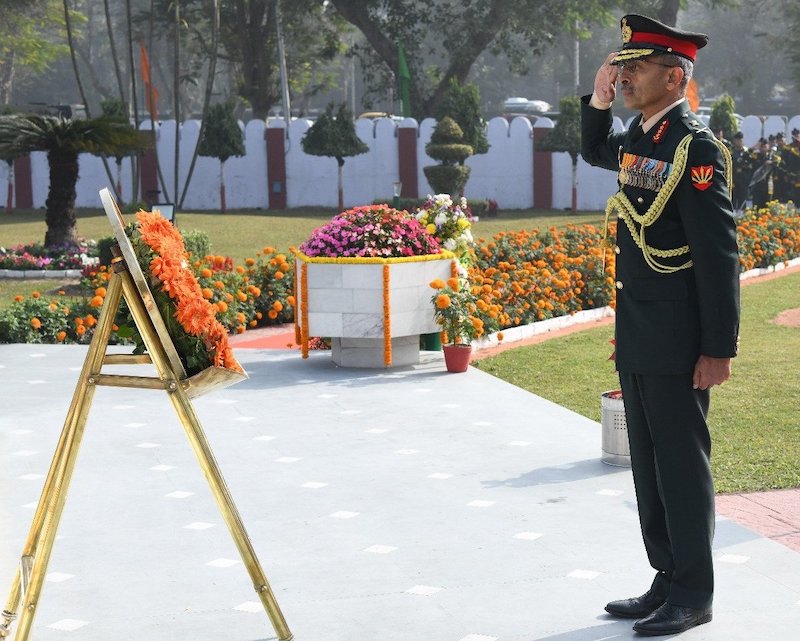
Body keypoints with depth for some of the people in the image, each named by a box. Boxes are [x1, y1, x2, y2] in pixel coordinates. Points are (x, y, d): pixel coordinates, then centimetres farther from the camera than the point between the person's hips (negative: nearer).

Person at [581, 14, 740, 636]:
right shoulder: (640, 139, 10)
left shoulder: (695, 146, -15)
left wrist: (719, 348, -19)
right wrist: (597, 102, 14)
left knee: (682, 462, 0)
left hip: (676, 343, -9)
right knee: (648, 463, 14)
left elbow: (720, 254, -18)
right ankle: (667, 581, 25)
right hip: (637, 338, 9)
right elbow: (595, 152, 35)